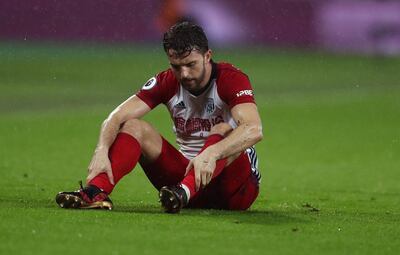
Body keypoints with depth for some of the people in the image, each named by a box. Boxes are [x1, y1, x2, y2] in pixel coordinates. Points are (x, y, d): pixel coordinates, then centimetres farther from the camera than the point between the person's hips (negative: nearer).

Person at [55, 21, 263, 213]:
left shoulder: (231, 79, -16)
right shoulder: (167, 83, -3)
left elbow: (254, 130, -34)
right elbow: (117, 117, -12)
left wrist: (211, 153, -50)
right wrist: (101, 151, -33)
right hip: (189, 172, 4)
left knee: (223, 130, -32)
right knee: (133, 126, -11)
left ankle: (184, 192, -56)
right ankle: (96, 192, -36)